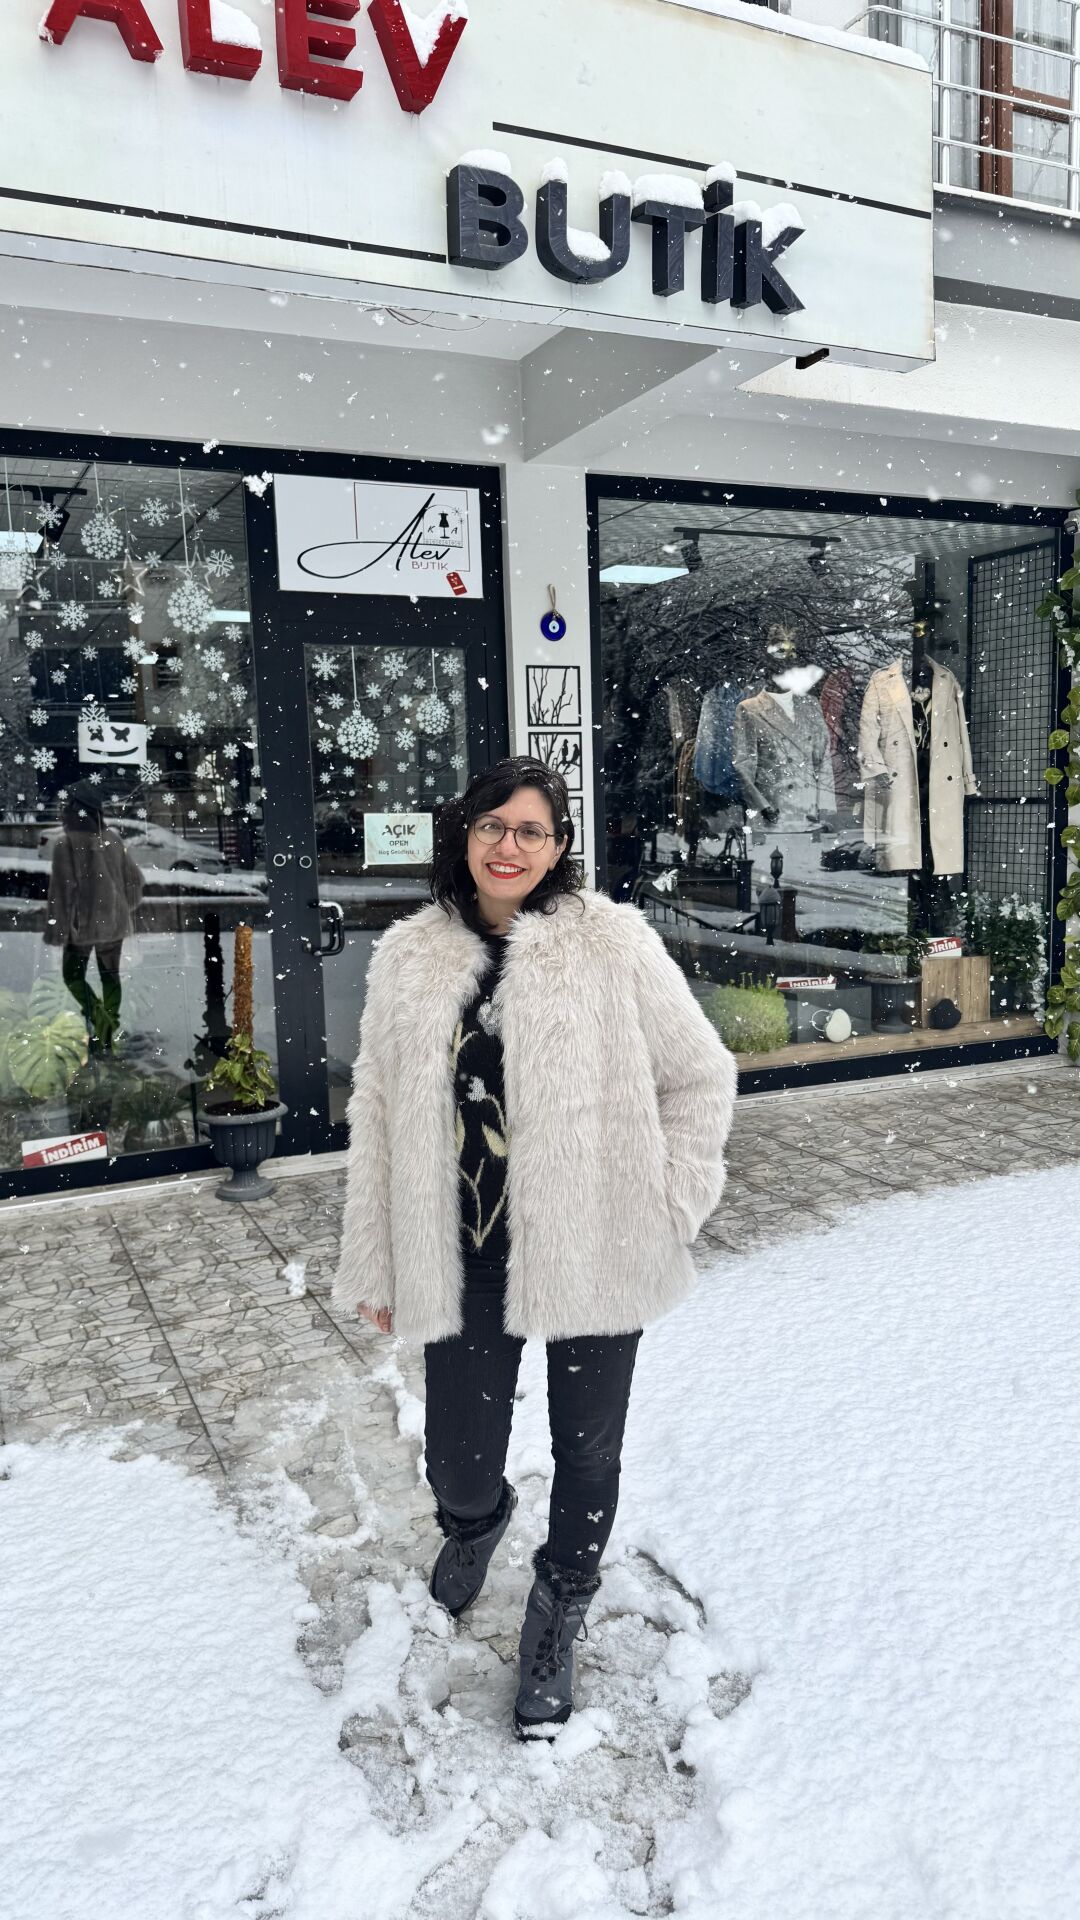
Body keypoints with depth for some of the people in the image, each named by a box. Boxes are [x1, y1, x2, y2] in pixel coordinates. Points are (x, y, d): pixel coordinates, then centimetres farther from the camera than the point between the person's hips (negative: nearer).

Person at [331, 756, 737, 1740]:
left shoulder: (614, 946, -8)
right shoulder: (410, 959, 1)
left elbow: (702, 1077, 1)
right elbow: (378, 1117, 6)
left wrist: (669, 1206, -3)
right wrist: (375, 1267, 9)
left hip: (593, 1255, -2)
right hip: (466, 1262, 2)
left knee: (588, 1453, 13)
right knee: (458, 1465, 9)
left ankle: (561, 1606, 45)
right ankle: (475, 1520, 49)